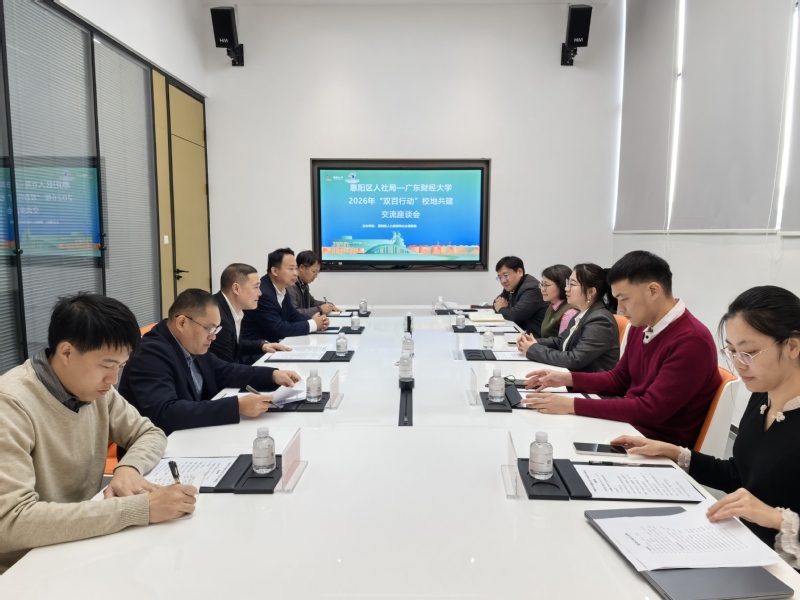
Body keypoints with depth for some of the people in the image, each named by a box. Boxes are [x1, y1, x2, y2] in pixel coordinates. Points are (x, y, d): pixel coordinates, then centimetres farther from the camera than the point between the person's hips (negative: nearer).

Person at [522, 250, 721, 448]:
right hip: (630, 425, 7)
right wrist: (567, 378, -1)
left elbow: (650, 409, -26)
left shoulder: (692, 341, -24)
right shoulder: (640, 326, 1)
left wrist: (572, 406, -27)